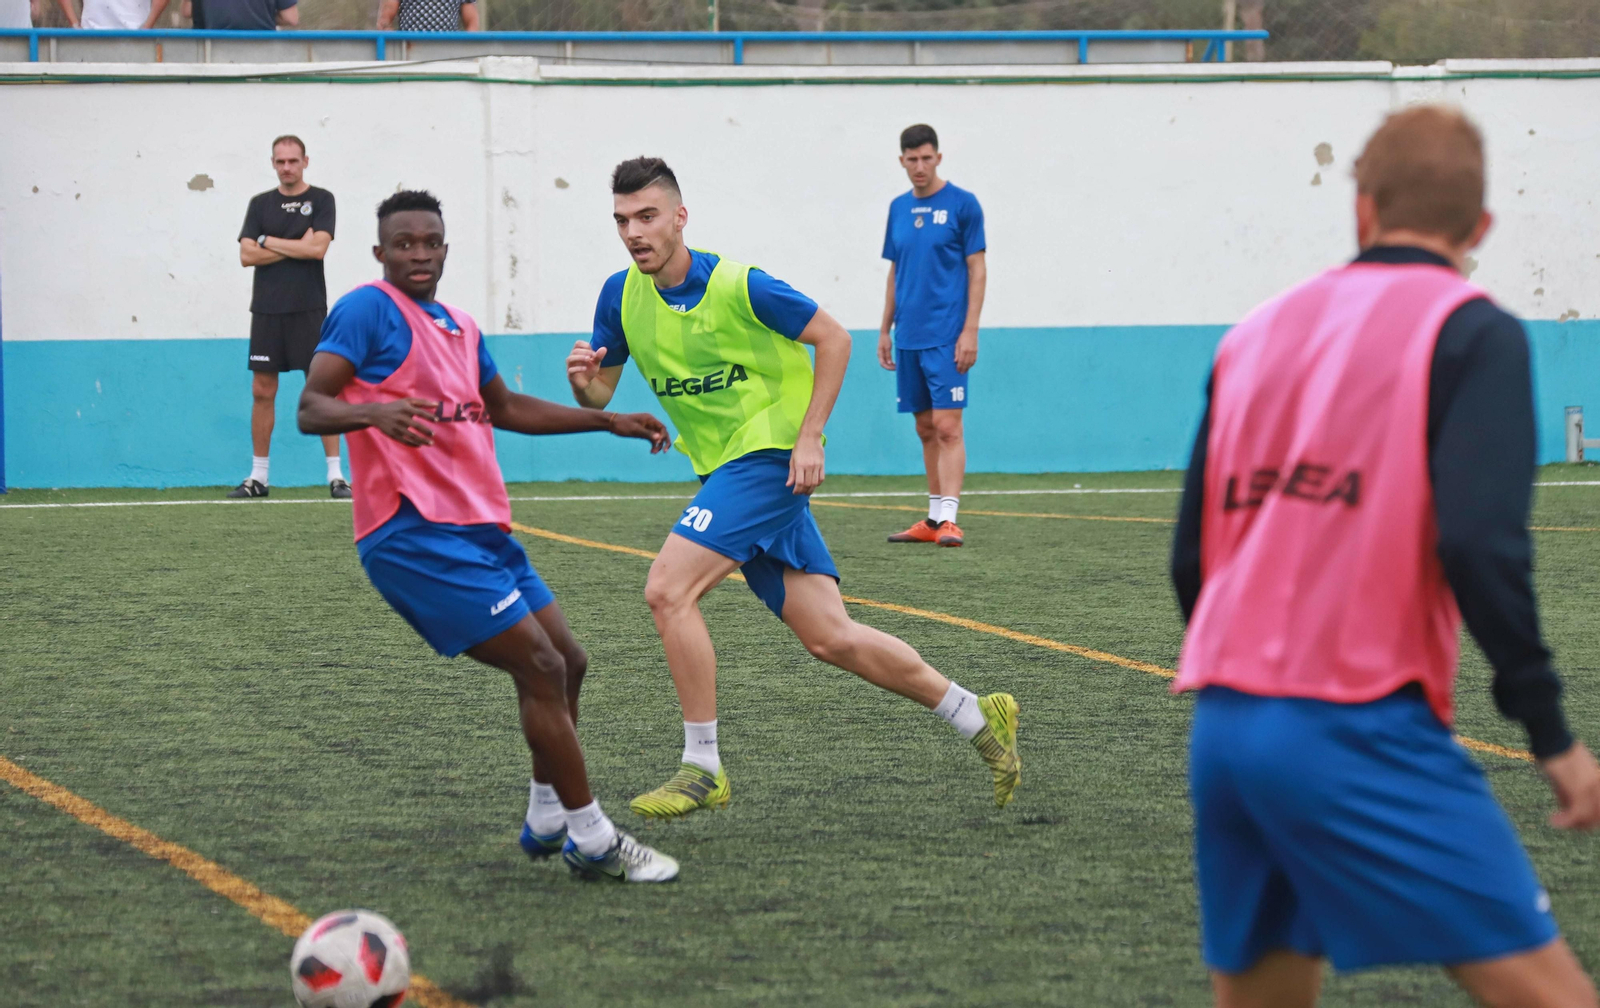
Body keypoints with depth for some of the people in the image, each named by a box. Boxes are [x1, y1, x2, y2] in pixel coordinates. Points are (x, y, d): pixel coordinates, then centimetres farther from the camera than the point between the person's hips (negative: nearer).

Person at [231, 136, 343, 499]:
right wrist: (296, 247, -6)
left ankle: (335, 475, -3)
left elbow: (318, 248, -11)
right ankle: (258, 476, 9)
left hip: (309, 309, -3)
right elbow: (247, 255, 1)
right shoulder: (260, 204, 11)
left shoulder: (321, 200, 3)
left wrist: (269, 241, -5)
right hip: (267, 309, 3)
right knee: (262, 391, 3)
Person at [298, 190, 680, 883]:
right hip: (416, 534, -9)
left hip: (480, 529, 10)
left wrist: (611, 422, 33)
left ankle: (547, 824, 27)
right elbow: (311, 408, -15)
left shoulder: (460, 328, 19)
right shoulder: (369, 310, -7)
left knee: (565, 664, 14)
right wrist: (375, 411, -35)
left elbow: (505, 408, 34)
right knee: (542, 669, -14)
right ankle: (592, 839, -8)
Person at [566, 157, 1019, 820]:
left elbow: (833, 338, -8)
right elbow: (598, 397, 9)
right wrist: (584, 381, -15)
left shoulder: (736, 286, -15)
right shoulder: (621, 295, 3)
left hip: (770, 455, -7)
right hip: (726, 469, 7)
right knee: (829, 638, 3)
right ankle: (980, 719, 17)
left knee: (667, 590, -20)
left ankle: (702, 769, -10)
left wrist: (809, 437, -14)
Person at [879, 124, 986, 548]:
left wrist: (970, 331, -12)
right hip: (909, 338, 6)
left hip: (946, 336, -6)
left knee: (946, 426, -11)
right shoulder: (899, 208, 12)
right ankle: (933, 519, 15)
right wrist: (885, 330, 15)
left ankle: (948, 518, -14)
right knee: (926, 428, 10)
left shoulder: (962, 204, -4)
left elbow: (977, 269, -6)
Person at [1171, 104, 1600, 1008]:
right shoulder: (1470, 330, -1)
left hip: (1223, 730, 6)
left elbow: (1193, 558, 16)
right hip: (1361, 731, -6)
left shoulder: (1256, 335, 16)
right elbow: (1480, 543, -14)